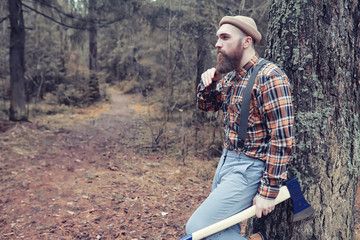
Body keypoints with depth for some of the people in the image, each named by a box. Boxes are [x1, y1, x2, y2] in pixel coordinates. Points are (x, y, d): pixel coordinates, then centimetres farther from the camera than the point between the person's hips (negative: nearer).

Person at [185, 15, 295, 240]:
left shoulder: (269, 77, -20)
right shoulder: (230, 75, 6)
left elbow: (283, 139, -21)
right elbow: (206, 105, 19)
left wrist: (269, 191, -19)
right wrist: (208, 81, -3)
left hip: (248, 169, -8)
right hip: (227, 160, 8)